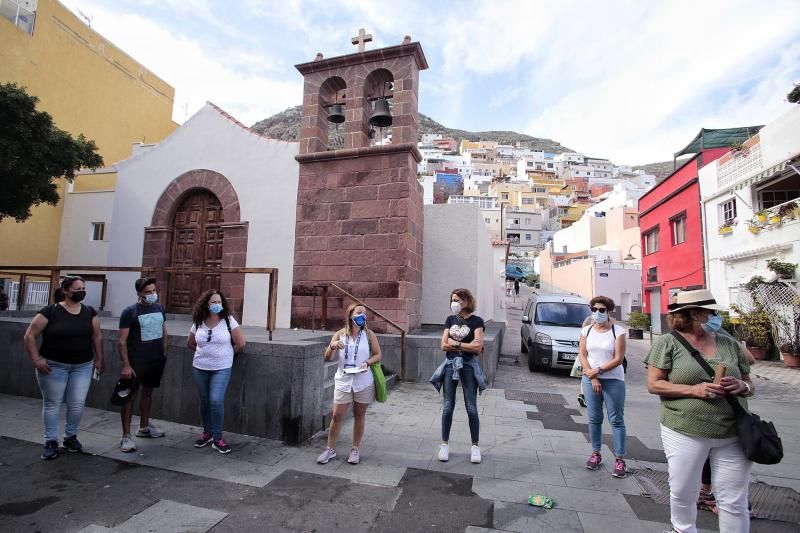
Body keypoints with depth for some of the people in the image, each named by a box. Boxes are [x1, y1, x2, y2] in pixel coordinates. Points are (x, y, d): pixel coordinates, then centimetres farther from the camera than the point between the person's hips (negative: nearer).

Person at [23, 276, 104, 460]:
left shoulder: (89, 312, 1)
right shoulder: (50, 311, -10)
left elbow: (97, 336, 7)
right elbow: (30, 335, -6)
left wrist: (99, 359, 6)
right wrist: (36, 359, -12)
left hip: (83, 366, 3)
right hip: (54, 366, -2)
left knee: (77, 403, 6)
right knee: (52, 403, 8)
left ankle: (71, 437, 25)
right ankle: (51, 442, 22)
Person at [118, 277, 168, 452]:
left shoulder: (159, 308, 3)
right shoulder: (129, 312, -12)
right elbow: (122, 340, -12)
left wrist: (164, 353, 8)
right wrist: (125, 365, -16)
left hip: (156, 360, 5)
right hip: (136, 362, -5)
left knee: (147, 392, 18)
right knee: (130, 397, 0)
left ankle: (144, 427, 32)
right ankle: (126, 436, 10)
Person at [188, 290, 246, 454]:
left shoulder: (228, 320, -9)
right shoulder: (198, 322, 0)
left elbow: (241, 343, -8)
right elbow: (190, 344, 17)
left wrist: (226, 353, 1)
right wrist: (204, 352, 11)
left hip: (222, 369, -3)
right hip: (200, 368, 4)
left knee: (216, 401, -12)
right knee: (204, 401, 14)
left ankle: (217, 439, 2)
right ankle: (207, 432, 33)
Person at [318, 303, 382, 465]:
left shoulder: (369, 334, -3)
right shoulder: (340, 334, -2)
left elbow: (378, 354, 3)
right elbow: (328, 358, -3)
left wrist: (367, 362, -16)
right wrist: (332, 346, -24)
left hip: (363, 381, 0)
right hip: (343, 380, 0)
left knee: (359, 415, 11)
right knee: (337, 416, 5)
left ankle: (356, 449, 27)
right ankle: (330, 449, 23)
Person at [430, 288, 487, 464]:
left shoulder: (476, 321, -5)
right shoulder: (450, 320, 6)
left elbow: (477, 348, -15)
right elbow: (443, 345, -2)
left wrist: (455, 344, -11)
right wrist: (467, 345, -10)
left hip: (468, 366, -3)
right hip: (450, 365, 3)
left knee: (471, 408, 5)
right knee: (447, 407, 8)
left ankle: (475, 446, 21)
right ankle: (445, 444, 22)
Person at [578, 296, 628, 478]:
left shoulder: (618, 331, -6)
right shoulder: (586, 330, 4)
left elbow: (619, 359, -10)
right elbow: (582, 355, 0)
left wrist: (598, 370, -15)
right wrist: (592, 378, -9)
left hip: (614, 380, -3)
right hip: (590, 379, 3)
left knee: (616, 420, 2)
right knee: (594, 418, 9)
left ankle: (619, 459, 11)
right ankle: (595, 453, 20)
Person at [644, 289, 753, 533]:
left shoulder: (729, 344, 6)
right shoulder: (668, 343, -7)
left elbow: (749, 384, 13)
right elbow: (654, 385, -10)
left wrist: (741, 386, -10)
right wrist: (694, 389, -20)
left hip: (733, 435, 3)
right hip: (685, 433, -3)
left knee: (734, 501, 11)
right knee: (682, 495, 13)